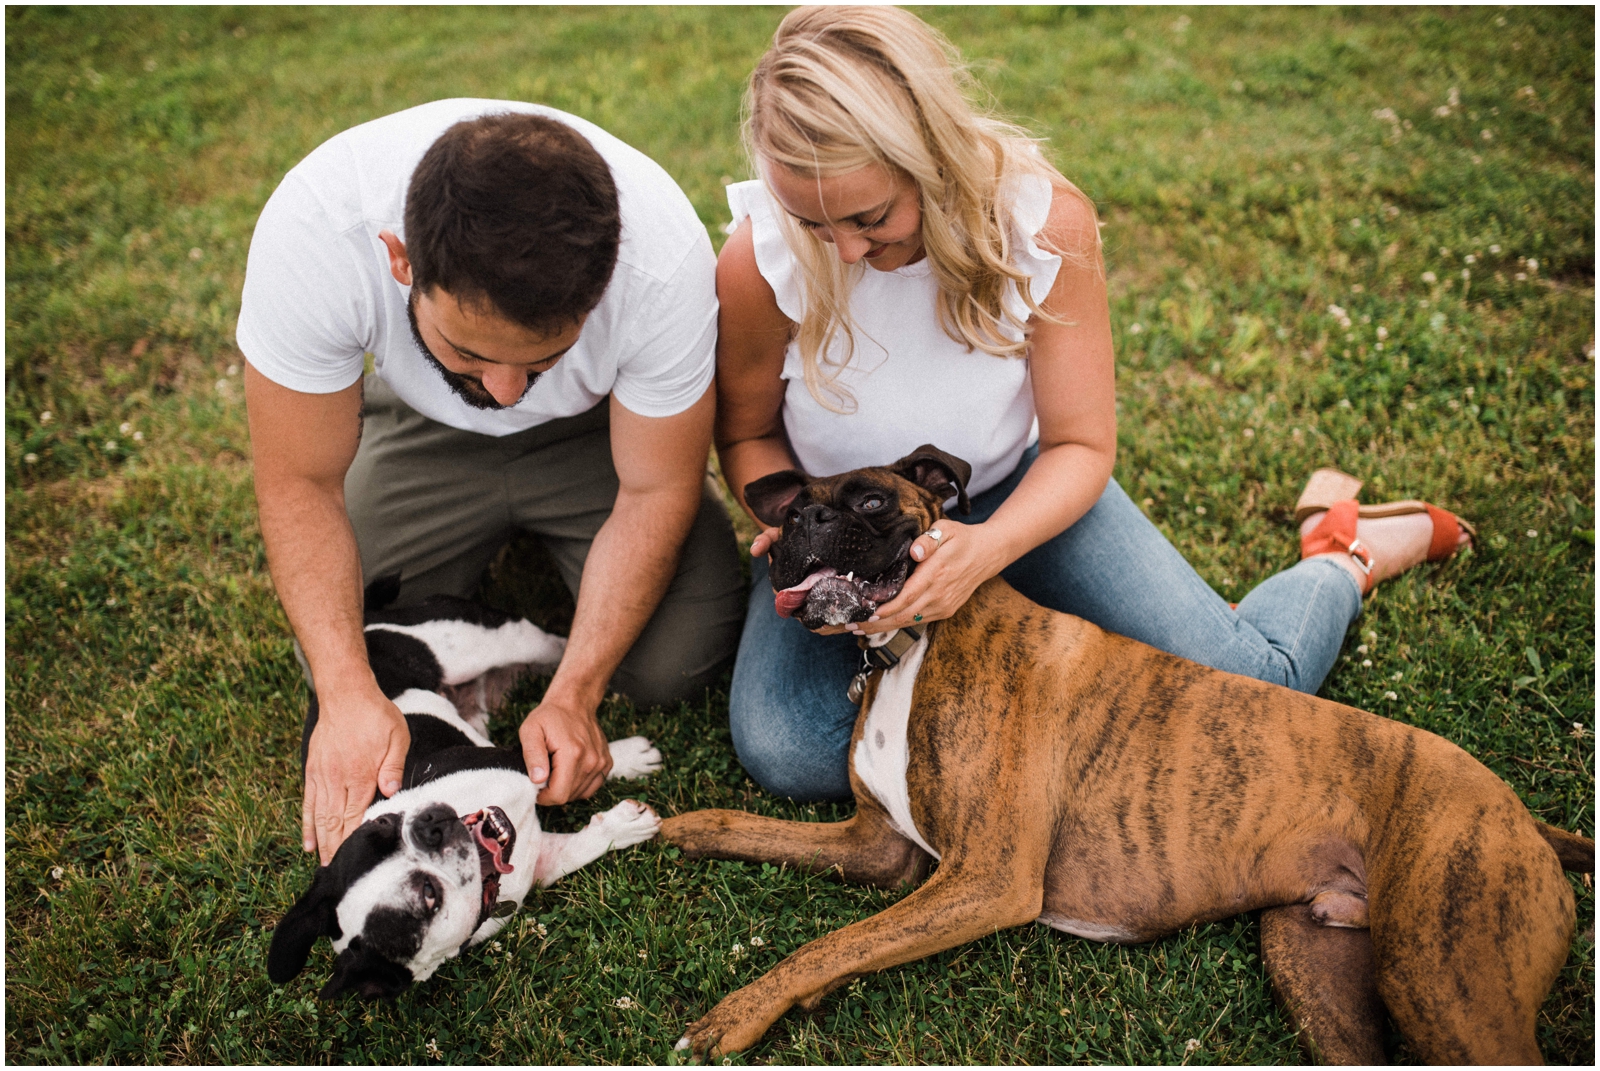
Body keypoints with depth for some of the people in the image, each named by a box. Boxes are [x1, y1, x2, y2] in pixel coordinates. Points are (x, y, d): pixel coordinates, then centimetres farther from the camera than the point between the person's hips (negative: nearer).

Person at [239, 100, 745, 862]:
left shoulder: (666, 260, -37)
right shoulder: (312, 230, -36)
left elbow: (655, 492, -21)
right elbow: (301, 484, -23)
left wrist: (572, 693, -27)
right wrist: (346, 693, -33)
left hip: (597, 426, -1)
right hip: (425, 430, 1)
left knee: (675, 660, -17)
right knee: (341, 649, -11)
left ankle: (543, 537, 14)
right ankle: (495, 535, 17)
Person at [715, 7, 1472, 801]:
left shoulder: (1046, 221, -25)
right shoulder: (761, 260, -27)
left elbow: (1081, 446, -16)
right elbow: (748, 432, -7)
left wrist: (987, 548, -36)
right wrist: (795, 531, -29)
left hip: (1017, 490, 0)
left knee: (1248, 691, -11)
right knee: (788, 752, -27)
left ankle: (1345, 561, 24)